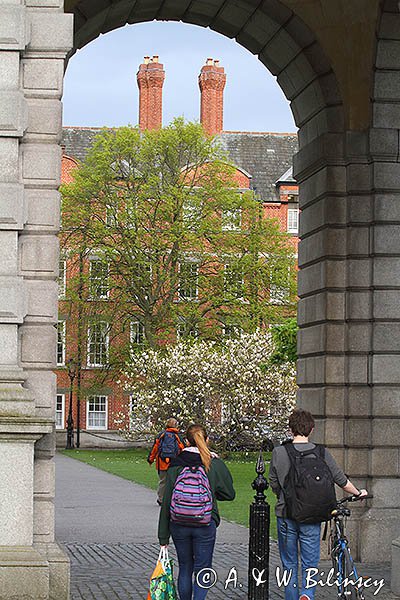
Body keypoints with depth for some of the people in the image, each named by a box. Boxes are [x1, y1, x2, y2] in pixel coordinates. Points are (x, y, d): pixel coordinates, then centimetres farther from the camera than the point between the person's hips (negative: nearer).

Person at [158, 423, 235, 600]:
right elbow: (229, 494, 5)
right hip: (205, 526, -2)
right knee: (202, 571, 5)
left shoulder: (175, 466, -1)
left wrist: (163, 537, 4)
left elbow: (166, 502, 0)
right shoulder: (215, 465, -5)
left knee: (185, 568, 16)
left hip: (179, 525, 2)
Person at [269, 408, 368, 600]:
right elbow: (341, 480, 5)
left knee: (289, 565, 13)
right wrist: (359, 493, 24)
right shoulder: (321, 453, -3)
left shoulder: (279, 452, -6)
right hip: (311, 517, 0)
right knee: (310, 564, 6)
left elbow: (274, 485, 2)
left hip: (286, 515, 0)